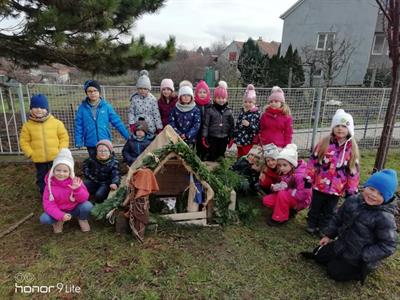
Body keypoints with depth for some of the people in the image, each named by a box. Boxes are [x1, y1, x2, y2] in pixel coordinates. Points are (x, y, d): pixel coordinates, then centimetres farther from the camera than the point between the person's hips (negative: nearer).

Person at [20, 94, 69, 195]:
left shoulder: (56, 123, -6)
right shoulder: (27, 125, -3)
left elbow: (64, 138, -2)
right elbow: (24, 141, 2)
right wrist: (31, 154, -8)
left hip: (55, 158, -1)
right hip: (39, 160, 2)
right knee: (42, 179, 16)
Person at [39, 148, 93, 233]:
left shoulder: (75, 181, -16)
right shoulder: (50, 184, -14)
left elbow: (84, 199, -19)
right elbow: (48, 205, -18)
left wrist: (77, 189, -40)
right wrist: (61, 216, -34)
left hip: (75, 209, -1)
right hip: (59, 211, 1)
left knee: (87, 206, -31)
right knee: (44, 219, -27)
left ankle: (82, 219, 4)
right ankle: (58, 221, 8)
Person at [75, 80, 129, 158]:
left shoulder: (106, 106, -5)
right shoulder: (82, 108, -3)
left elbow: (117, 122, -3)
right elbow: (79, 126, 1)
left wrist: (128, 136, -4)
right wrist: (78, 142, -3)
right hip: (91, 144, 1)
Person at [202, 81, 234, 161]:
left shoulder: (228, 111, 1)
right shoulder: (210, 110, -6)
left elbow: (232, 125, 6)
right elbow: (206, 124, -6)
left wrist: (231, 137, 5)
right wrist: (204, 137, -10)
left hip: (224, 138, 2)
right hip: (213, 137, -2)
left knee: (221, 156, 13)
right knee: (212, 156, 7)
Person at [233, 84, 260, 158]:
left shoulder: (256, 113, -8)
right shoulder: (242, 112, 6)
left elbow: (257, 129, -11)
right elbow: (237, 126, 10)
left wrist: (249, 125, -26)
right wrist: (236, 139, 8)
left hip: (250, 142, -5)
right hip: (240, 142, 5)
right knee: (240, 158, 15)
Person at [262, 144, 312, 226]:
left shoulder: (300, 175, -28)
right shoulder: (286, 173, -4)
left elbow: (302, 195, -32)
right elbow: (283, 187, 7)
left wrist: (285, 189, -26)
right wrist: (276, 187, -17)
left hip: (301, 201, -8)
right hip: (289, 197, 8)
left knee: (283, 194, -34)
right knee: (266, 200, -7)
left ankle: (280, 218, -15)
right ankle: (290, 210, 6)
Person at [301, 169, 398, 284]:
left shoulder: (385, 218, -28)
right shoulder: (353, 200, -10)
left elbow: (388, 246, -23)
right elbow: (338, 218, 5)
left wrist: (364, 256, -24)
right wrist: (328, 235, 5)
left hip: (358, 258, -6)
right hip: (342, 245, 7)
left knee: (334, 272, 0)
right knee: (318, 255, 13)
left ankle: (360, 270, 16)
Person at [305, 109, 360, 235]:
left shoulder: (352, 148, -4)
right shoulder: (324, 143, -7)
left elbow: (353, 170, 0)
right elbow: (313, 160, -3)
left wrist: (351, 189, 1)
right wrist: (309, 177, -4)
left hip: (337, 187, 1)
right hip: (320, 183, -1)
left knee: (329, 210, 16)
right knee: (315, 207, 15)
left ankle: (323, 228, 33)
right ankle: (311, 225, 34)